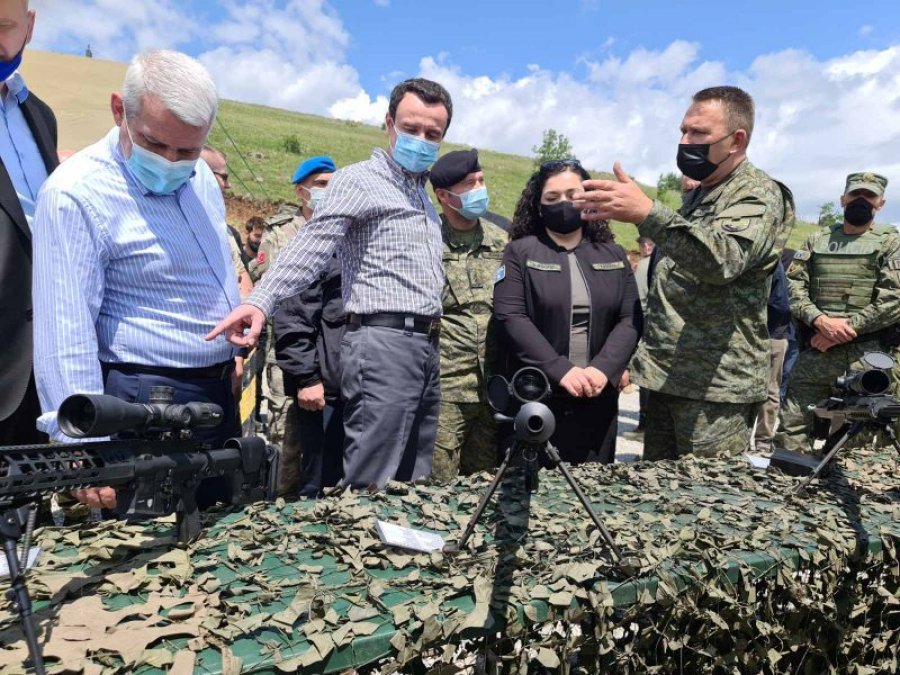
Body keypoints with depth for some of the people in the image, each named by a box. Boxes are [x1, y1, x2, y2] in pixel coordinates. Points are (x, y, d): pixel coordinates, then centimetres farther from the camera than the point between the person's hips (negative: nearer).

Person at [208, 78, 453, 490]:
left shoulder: (423, 196, 22)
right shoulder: (359, 180, -3)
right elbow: (312, 245, -18)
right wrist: (261, 301, -33)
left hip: (425, 347, 8)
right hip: (383, 343, -8)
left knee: (413, 487, 12)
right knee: (369, 488, -6)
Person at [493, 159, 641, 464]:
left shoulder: (614, 256, 11)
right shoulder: (520, 253, 1)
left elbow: (630, 319, 4)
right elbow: (510, 317, -10)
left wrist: (604, 369, -14)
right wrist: (560, 370, -19)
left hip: (598, 399, 3)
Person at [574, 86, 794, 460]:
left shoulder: (758, 195, -9)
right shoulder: (697, 195, 17)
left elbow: (722, 257, -31)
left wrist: (647, 213, -46)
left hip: (716, 385, -8)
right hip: (665, 374, 8)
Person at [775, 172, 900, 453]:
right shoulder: (816, 240, 14)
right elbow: (794, 285, 4)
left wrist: (847, 328, -14)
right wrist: (820, 320, -13)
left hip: (866, 357, -3)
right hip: (814, 353, 3)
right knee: (790, 430, 6)